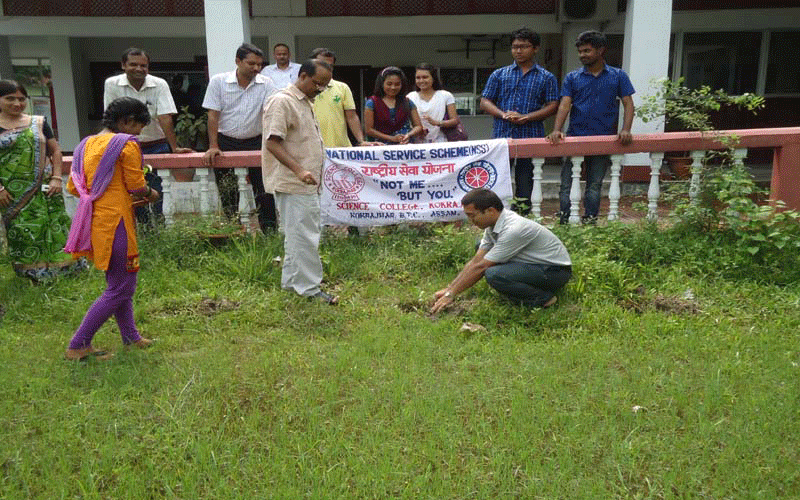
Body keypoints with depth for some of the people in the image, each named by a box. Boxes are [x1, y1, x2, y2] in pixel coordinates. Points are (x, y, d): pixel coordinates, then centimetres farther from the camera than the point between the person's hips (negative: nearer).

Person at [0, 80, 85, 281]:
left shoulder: (39, 123, 9)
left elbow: (55, 151, 10)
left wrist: (56, 178, -1)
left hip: (44, 189, 2)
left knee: (53, 226, 3)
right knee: (22, 230, -1)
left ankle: (59, 267, 12)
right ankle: (33, 273, 9)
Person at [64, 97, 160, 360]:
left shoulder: (87, 144, 13)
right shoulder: (127, 144, -10)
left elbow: (73, 186, 14)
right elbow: (137, 186, -12)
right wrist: (151, 194, 10)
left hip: (93, 219, 9)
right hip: (115, 221, -9)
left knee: (119, 282, 19)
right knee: (121, 289, 0)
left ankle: (131, 338, 28)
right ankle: (78, 346, 2)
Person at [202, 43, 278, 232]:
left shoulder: (266, 84, -4)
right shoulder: (218, 81, -5)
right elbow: (213, 115, -6)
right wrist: (213, 147, -12)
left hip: (255, 142, 0)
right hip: (226, 142, 0)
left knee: (264, 191, -1)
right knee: (228, 195, 6)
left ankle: (270, 231, 8)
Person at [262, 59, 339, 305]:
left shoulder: (305, 102, 18)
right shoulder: (282, 102, -13)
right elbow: (272, 143, -21)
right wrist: (299, 170, -29)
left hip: (306, 183, 10)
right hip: (292, 184, -10)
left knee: (298, 233, 16)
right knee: (304, 235, -7)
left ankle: (292, 280, 26)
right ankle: (309, 288, -1)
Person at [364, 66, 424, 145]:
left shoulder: (407, 102, 14)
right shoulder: (372, 102, 7)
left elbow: (418, 126, 14)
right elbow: (369, 130, 3)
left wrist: (409, 135, -8)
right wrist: (392, 138, -5)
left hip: (406, 144, 2)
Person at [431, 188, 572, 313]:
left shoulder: (514, 229, -29)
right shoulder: (492, 225, -1)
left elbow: (480, 267, -24)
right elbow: (475, 261, 5)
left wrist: (451, 294, -17)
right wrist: (449, 288, 2)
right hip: (535, 264, 10)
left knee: (493, 274, -30)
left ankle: (543, 298, -11)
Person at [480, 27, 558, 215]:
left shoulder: (546, 77, 9)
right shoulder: (499, 75, 12)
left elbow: (552, 105, 1)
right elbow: (485, 102, 8)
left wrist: (526, 117, -13)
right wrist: (504, 115, -11)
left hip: (531, 136, -1)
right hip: (502, 135, 1)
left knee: (525, 178, 4)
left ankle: (523, 211, 11)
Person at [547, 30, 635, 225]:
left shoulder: (618, 76, 7)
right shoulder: (572, 78, 8)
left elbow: (628, 103, 2)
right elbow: (565, 104, -3)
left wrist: (625, 130, -15)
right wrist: (556, 130, -19)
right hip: (575, 138, 1)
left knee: (594, 186, 7)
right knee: (567, 185, -1)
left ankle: (590, 224, 17)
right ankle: (565, 224, 7)